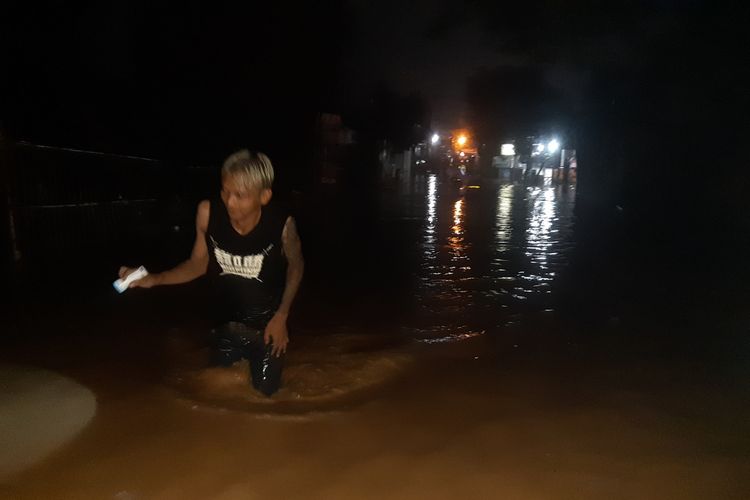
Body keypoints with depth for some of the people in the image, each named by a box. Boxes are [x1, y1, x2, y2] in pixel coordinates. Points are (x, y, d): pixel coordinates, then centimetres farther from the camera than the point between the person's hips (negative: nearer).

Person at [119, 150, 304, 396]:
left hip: (267, 326, -2)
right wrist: (155, 279, -18)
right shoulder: (208, 212, -22)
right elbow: (199, 263, -5)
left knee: (264, 394, 10)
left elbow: (296, 265, -6)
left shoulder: (281, 223, -27)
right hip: (226, 326, 2)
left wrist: (281, 316, -7)